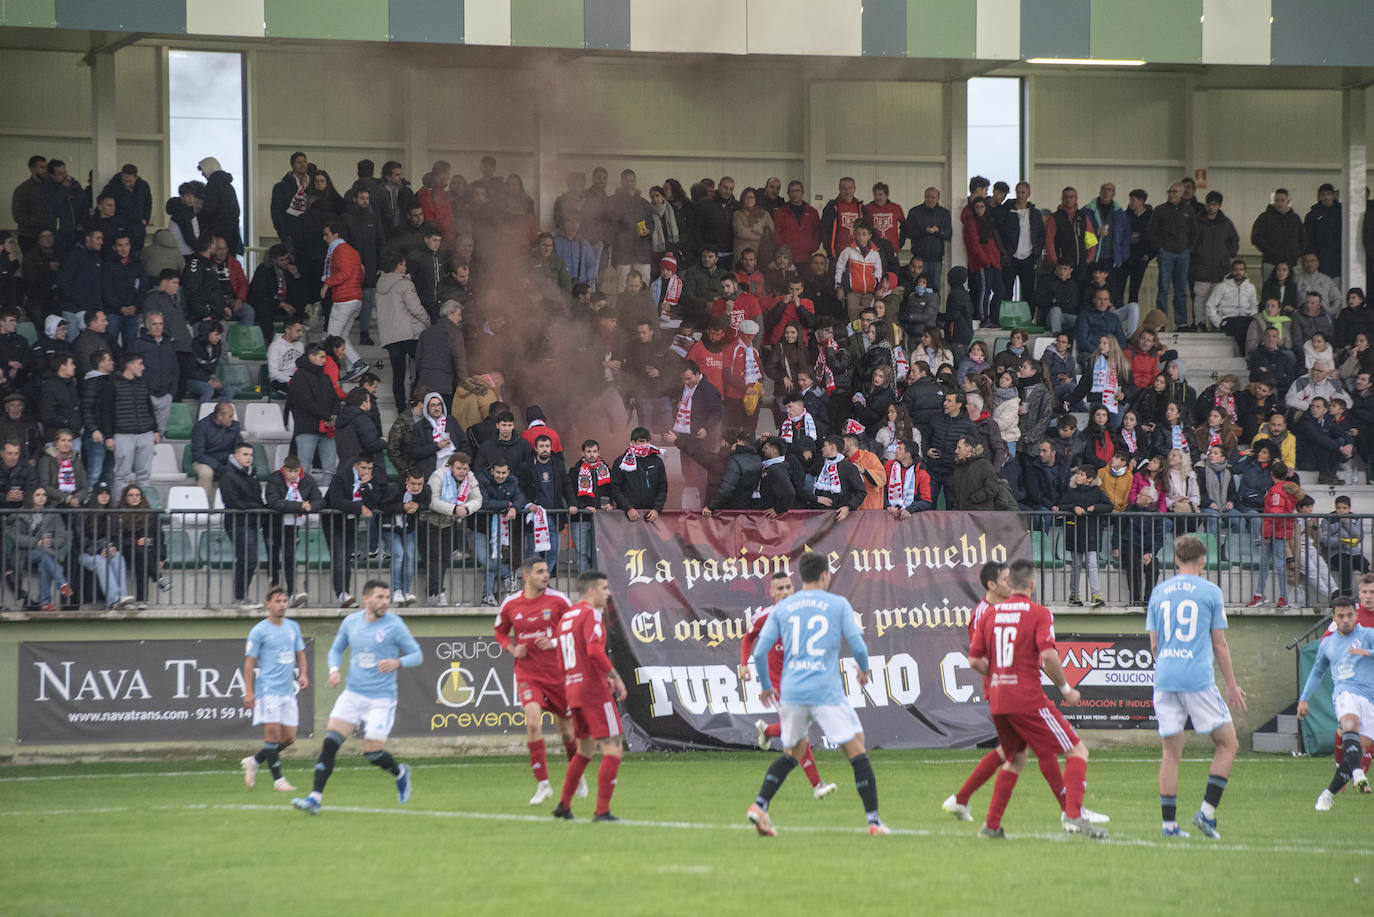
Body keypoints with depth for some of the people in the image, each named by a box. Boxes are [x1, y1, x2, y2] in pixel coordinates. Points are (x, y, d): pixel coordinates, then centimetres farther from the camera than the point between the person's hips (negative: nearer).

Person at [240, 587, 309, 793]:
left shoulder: (293, 627, 13)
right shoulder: (259, 631, -4)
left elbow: (300, 653, 24)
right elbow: (249, 661, -4)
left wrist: (303, 674, 5)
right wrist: (248, 691, -11)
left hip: (288, 691, 6)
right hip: (268, 689, -6)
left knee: (289, 738, 3)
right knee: (273, 732, -12)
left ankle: (254, 761, 21)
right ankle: (277, 779, -7)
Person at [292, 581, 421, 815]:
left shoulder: (394, 625, -8)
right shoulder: (351, 622, 4)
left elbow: (417, 655, -2)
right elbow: (336, 649, 20)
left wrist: (398, 662, -22)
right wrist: (334, 669, -1)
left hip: (381, 699, -4)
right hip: (352, 694, 4)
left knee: (373, 754, -6)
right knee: (330, 743, -11)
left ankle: (400, 773, 28)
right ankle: (315, 798, -12)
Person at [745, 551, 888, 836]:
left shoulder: (781, 608, 9)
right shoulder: (838, 604, 1)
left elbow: (759, 652, 6)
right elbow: (858, 646, -3)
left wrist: (765, 685, 22)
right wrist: (863, 669, 19)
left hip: (791, 692, 4)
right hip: (827, 692, -4)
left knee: (793, 752, 22)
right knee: (857, 751, 4)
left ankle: (759, 805, 6)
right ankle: (873, 820, -4)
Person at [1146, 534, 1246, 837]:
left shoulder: (1159, 592, 11)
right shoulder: (1210, 592, 0)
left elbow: (1154, 645, 15)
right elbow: (1219, 645, 2)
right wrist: (1232, 685, 11)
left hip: (1164, 680, 4)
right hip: (1199, 680, -4)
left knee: (1171, 752, 8)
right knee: (1228, 743, 7)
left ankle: (1169, 822, 3)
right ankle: (1207, 811, -4)